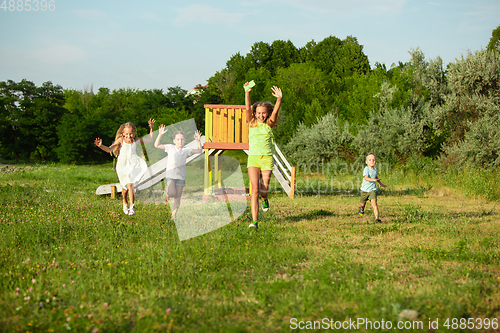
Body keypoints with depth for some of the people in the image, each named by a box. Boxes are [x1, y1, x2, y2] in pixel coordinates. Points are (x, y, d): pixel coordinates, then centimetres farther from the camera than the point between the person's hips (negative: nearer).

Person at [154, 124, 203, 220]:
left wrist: (198, 141, -21)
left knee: (177, 197, 6)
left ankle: (174, 214, 21)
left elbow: (199, 150, -6)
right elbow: (157, 145, -5)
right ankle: (166, 190, 12)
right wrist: (160, 135, -18)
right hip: (170, 175, -2)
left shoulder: (186, 150, 1)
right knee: (172, 193, -23)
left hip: (181, 176, 2)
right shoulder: (170, 148, -1)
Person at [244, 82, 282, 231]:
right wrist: (247, 93, -25)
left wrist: (279, 99, -30)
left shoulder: (269, 124, 6)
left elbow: (275, 112, -11)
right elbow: (247, 109, -9)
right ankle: (254, 221, -13)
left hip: (267, 158, 0)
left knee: (264, 189, -2)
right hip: (253, 158, 0)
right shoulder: (252, 123, 7)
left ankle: (264, 199, 38)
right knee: (255, 189, -11)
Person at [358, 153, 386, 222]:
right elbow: (366, 178, -35)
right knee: (363, 203, 16)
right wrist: (373, 180, -51)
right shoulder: (366, 169, -18)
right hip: (365, 189, -2)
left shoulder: (375, 170, 3)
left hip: (373, 189, 2)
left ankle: (377, 218, -23)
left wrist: (381, 183, 35)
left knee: (374, 203, -18)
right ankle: (361, 209, 53)